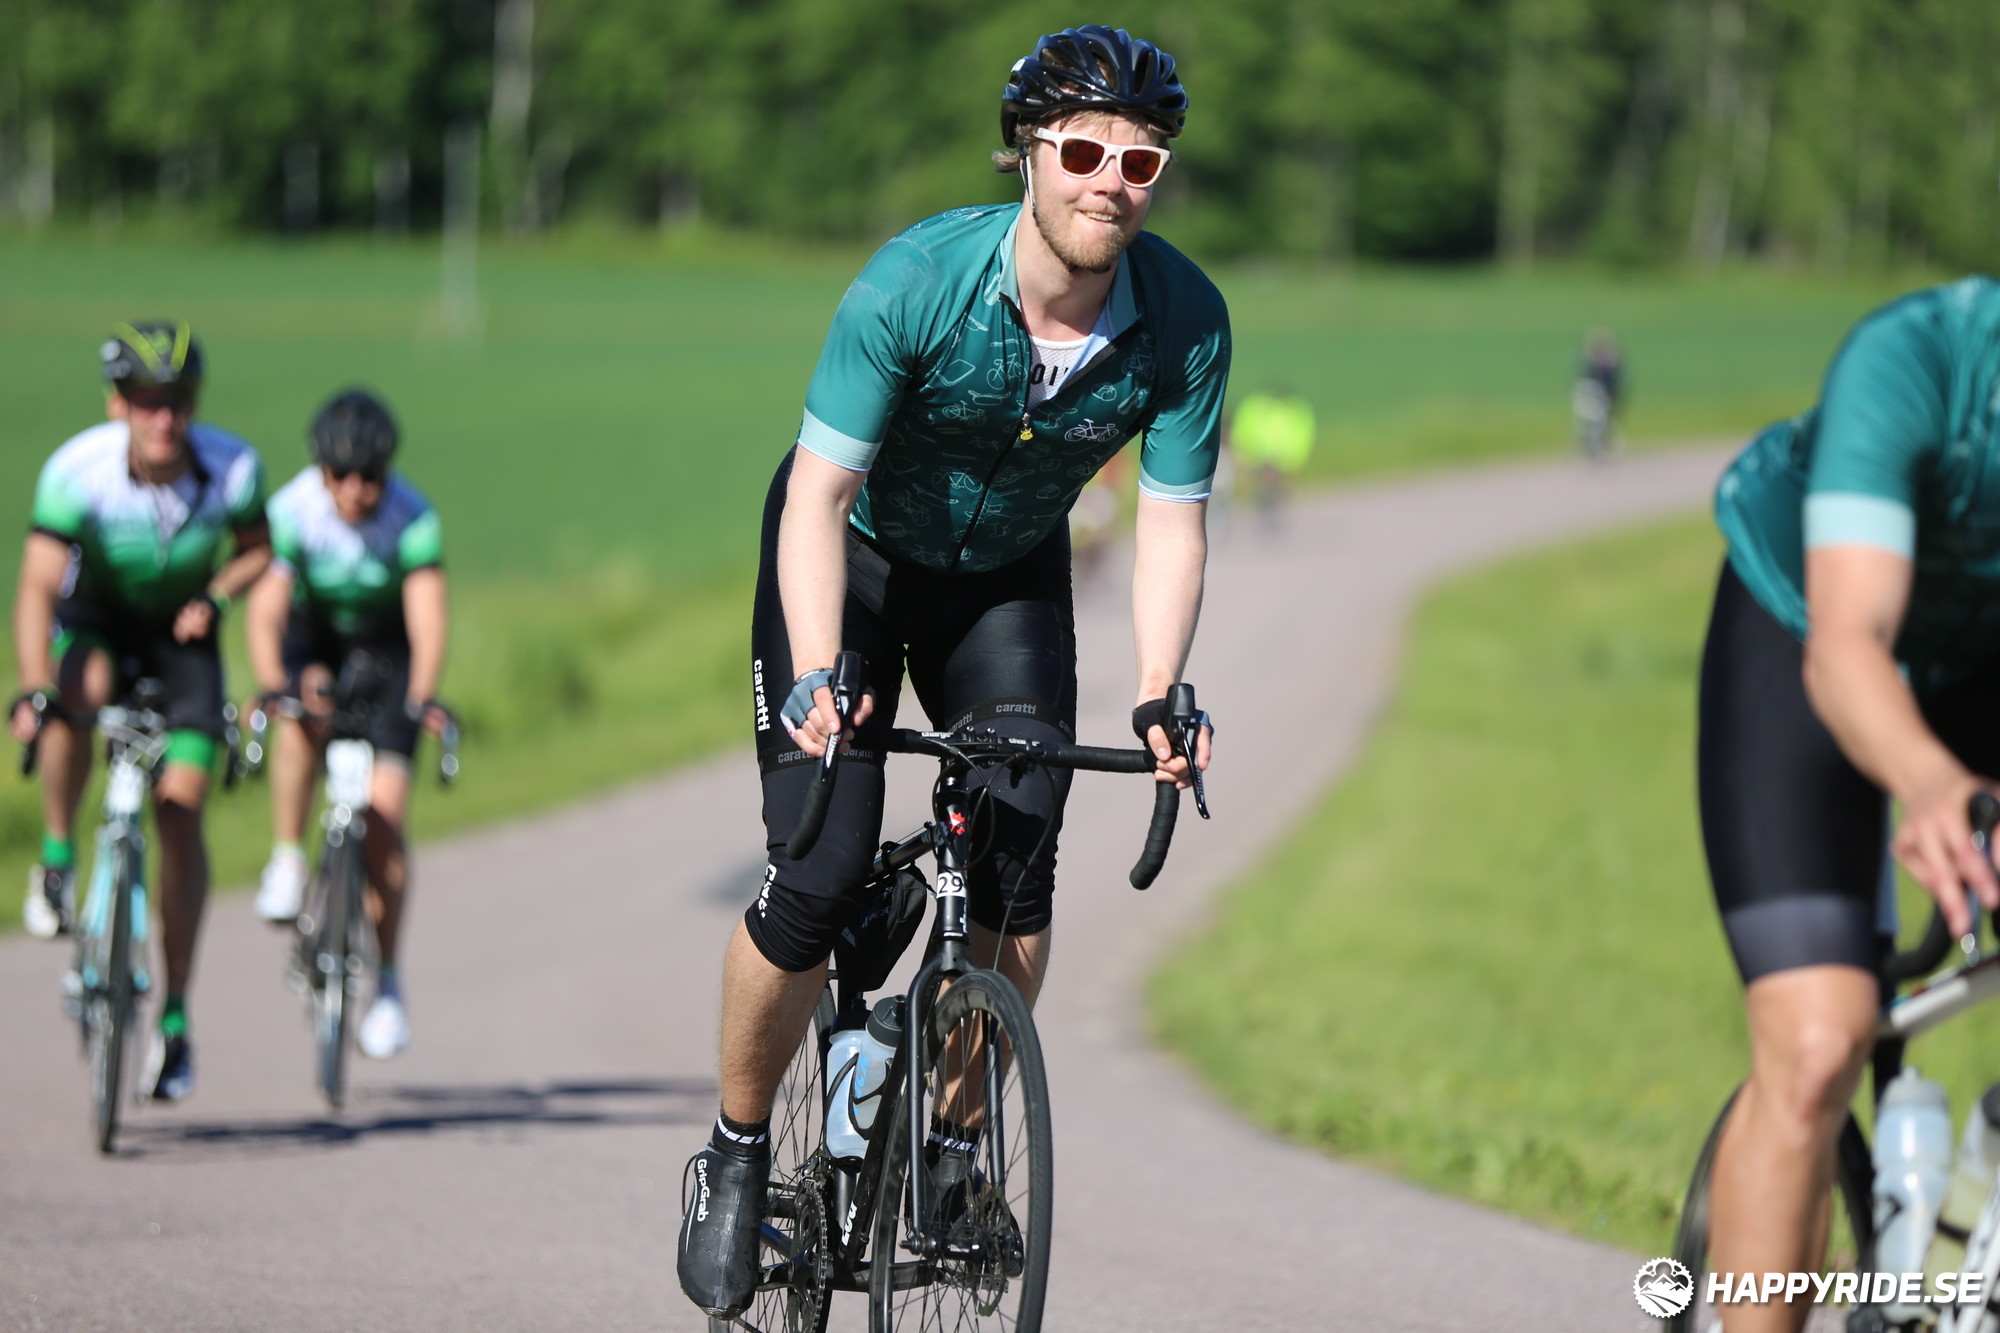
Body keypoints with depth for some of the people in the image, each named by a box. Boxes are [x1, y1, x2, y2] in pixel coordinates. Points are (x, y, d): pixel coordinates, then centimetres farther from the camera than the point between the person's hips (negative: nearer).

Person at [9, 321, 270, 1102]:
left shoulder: (233, 469, -23)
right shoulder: (77, 471, -30)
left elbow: (257, 551, -2)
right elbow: (37, 587, -34)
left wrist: (214, 598, -22)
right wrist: (33, 689, -48)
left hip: (180, 634, 1)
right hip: (94, 617, -1)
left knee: (181, 811, -8)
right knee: (81, 688, -38)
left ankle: (175, 1020, -1)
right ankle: (58, 859, -14)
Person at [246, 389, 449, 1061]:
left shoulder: (413, 517, -27)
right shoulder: (293, 509, -27)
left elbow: (428, 614, -36)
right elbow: (265, 608, -36)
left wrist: (421, 697, -52)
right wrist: (274, 686, -53)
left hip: (387, 646, 0)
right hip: (313, 633, 1)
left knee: (382, 814, -10)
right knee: (301, 715, -36)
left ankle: (388, 981, 0)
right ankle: (287, 860, -16)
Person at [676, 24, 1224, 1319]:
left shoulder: (1186, 322, -22)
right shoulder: (918, 279, -31)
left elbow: (1172, 522, -16)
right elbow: (819, 494, -29)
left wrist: (1160, 699, -31)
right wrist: (818, 676, -41)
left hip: (1007, 579, 3)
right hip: (854, 557, -3)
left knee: (1019, 856, -17)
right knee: (818, 882, -14)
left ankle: (957, 1136, 4)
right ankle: (738, 1152, 9)